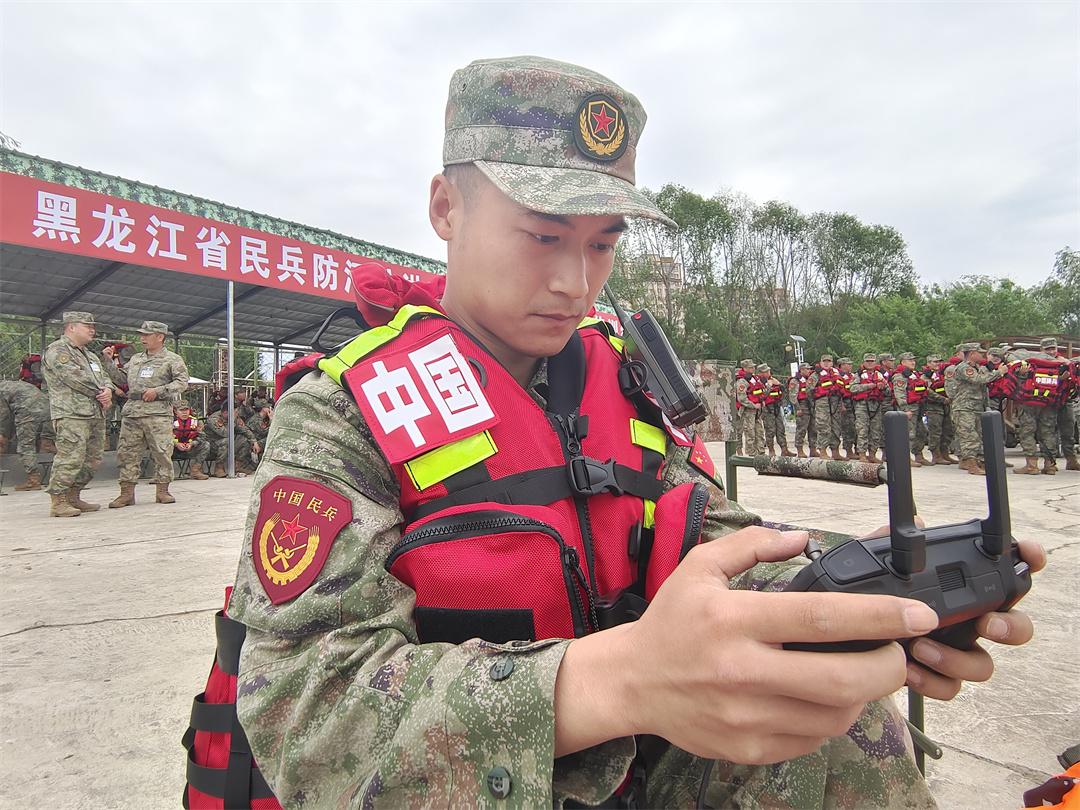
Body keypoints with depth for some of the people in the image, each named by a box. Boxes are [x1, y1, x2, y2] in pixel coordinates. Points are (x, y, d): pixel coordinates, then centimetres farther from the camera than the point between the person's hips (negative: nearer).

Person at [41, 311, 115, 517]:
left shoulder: (90, 355, 26)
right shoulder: (57, 350, -3)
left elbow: (104, 376, 21)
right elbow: (75, 378, -14)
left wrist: (108, 390, -3)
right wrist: (100, 394, -6)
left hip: (96, 415, 9)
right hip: (72, 415, -9)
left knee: (92, 460, 10)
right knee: (70, 458, -13)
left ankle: (73, 498, 20)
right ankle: (58, 502, -6)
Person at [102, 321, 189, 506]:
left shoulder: (172, 359, 4)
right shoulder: (135, 359, 22)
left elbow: (182, 382, -6)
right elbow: (122, 379, 24)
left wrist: (158, 391, -14)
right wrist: (110, 361, 14)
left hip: (158, 413, -5)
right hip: (131, 412, 5)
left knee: (162, 452, -4)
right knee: (126, 452, 3)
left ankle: (162, 490, 7)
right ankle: (127, 492, 9)